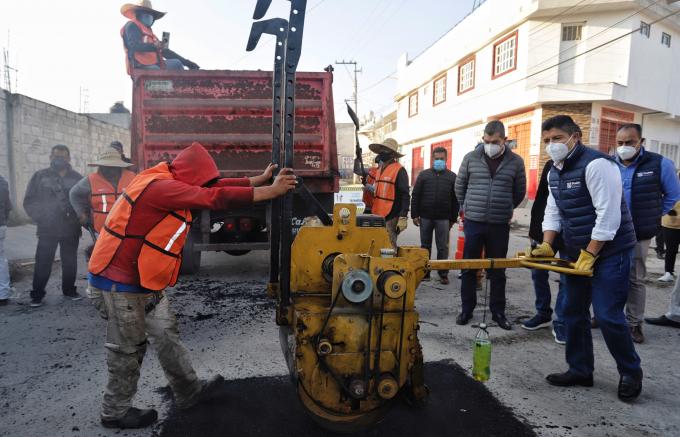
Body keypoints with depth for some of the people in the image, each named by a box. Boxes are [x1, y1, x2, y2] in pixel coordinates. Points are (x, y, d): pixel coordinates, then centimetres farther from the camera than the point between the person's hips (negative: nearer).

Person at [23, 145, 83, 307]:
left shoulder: (77, 178, 5)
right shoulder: (40, 176, 2)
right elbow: (29, 202, 0)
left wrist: (79, 218, -9)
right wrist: (41, 218, -11)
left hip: (71, 229, 1)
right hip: (47, 229, -1)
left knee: (70, 262, 11)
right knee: (43, 262, 2)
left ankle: (69, 290, 27)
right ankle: (37, 294, 17)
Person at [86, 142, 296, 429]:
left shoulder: (170, 184, 6)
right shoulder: (160, 186, -25)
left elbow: (216, 186, 5)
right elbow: (217, 198, -28)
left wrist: (260, 180, 4)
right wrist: (271, 191, -24)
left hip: (144, 283, 10)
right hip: (120, 285, -10)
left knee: (167, 336, 16)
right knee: (128, 349, 7)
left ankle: (190, 392, 30)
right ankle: (116, 413, 28)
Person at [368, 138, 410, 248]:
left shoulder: (399, 170, -8)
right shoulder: (379, 169, 16)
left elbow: (405, 196, -11)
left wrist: (403, 217, -17)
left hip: (391, 217, -8)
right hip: (378, 216, 8)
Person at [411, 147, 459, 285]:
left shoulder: (452, 177, 7)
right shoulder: (423, 175, 7)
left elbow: (455, 199, 6)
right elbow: (415, 196, 4)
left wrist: (453, 218, 3)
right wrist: (415, 215, -2)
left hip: (443, 218, -1)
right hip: (425, 217, 1)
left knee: (443, 247, 2)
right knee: (425, 246, 9)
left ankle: (443, 273, 10)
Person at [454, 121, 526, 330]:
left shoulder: (515, 162, 0)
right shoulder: (471, 158, -1)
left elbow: (519, 192, 12)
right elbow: (459, 186, 11)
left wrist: (505, 210, 14)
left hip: (500, 225, 0)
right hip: (473, 222, 0)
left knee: (497, 271, 10)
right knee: (469, 268, 7)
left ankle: (498, 312, 23)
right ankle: (467, 309, 20)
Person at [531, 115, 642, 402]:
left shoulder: (596, 164, -18)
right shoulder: (554, 173, 8)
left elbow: (609, 214, -22)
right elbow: (553, 212, 10)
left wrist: (589, 255, -20)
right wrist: (547, 245, -3)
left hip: (608, 250, -8)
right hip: (576, 252, 8)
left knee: (608, 316, -5)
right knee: (573, 312, 10)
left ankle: (631, 372, 20)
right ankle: (580, 371, 25)